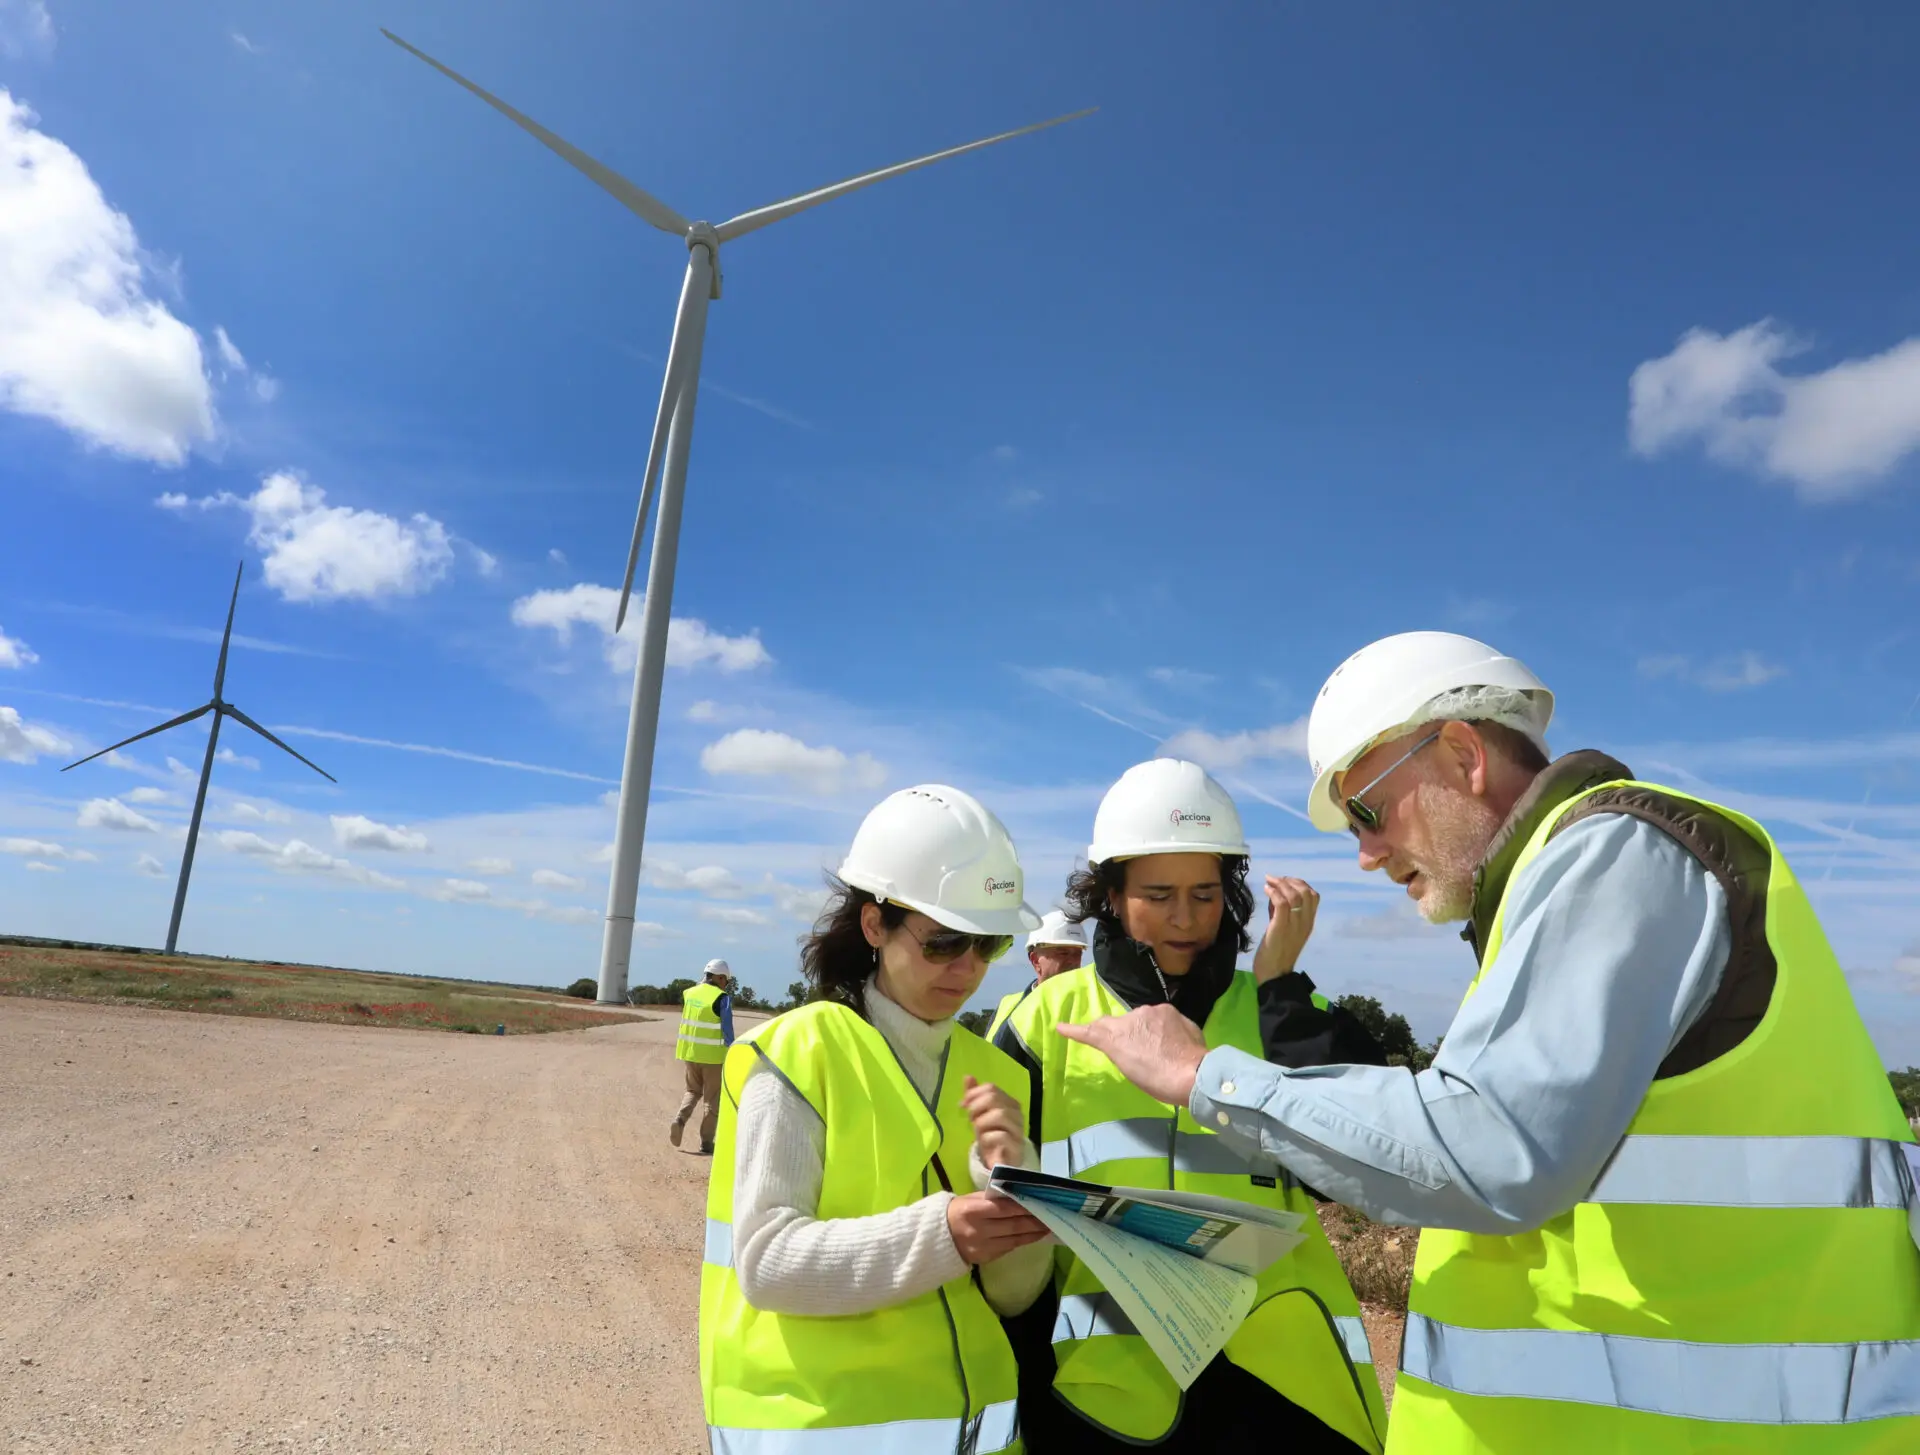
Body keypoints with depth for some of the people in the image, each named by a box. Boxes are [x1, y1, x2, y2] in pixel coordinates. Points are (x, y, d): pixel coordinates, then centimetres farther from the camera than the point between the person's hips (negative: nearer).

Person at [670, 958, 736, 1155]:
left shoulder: (688, 993, 3)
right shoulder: (722, 998, -13)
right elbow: (727, 1031, -13)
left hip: (688, 1052, 5)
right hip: (713, 1055, -5)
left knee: (693, 1090, 23)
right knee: (713, 1101, 9)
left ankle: (679, 1119, -1)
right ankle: (706, 1143, 10)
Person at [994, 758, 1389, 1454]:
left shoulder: (1272, 1010, 5)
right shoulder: (1050, 1019, 2)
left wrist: (1278, 982, -10)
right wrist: (1023, 1374, 2)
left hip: (1275, 1375, 1)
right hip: (1101, 1390, -1)